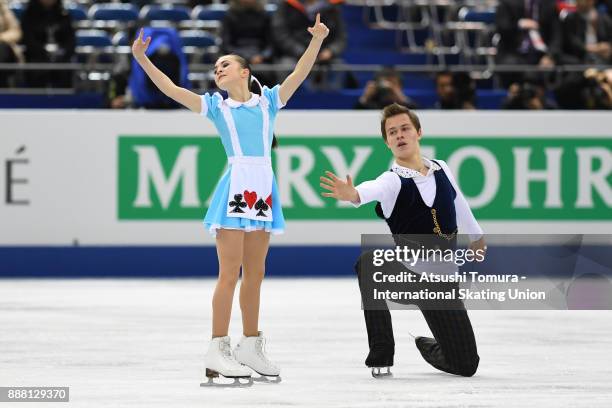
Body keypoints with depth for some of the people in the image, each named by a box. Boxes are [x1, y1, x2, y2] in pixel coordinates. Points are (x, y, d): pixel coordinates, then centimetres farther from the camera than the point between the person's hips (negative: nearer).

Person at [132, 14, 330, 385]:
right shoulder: (216, 106, 9)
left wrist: (317, 41, -5)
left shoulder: (268, 101, 14)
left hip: (263, 191, 3)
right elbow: (172, 89, 4)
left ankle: (250, 347, 16)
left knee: (255, 273, 9)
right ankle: (218, 351, -8)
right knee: (230, 272, -8)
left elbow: (299, 74, 7)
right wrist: (142, 59, -3)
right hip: (235, 188, -3)